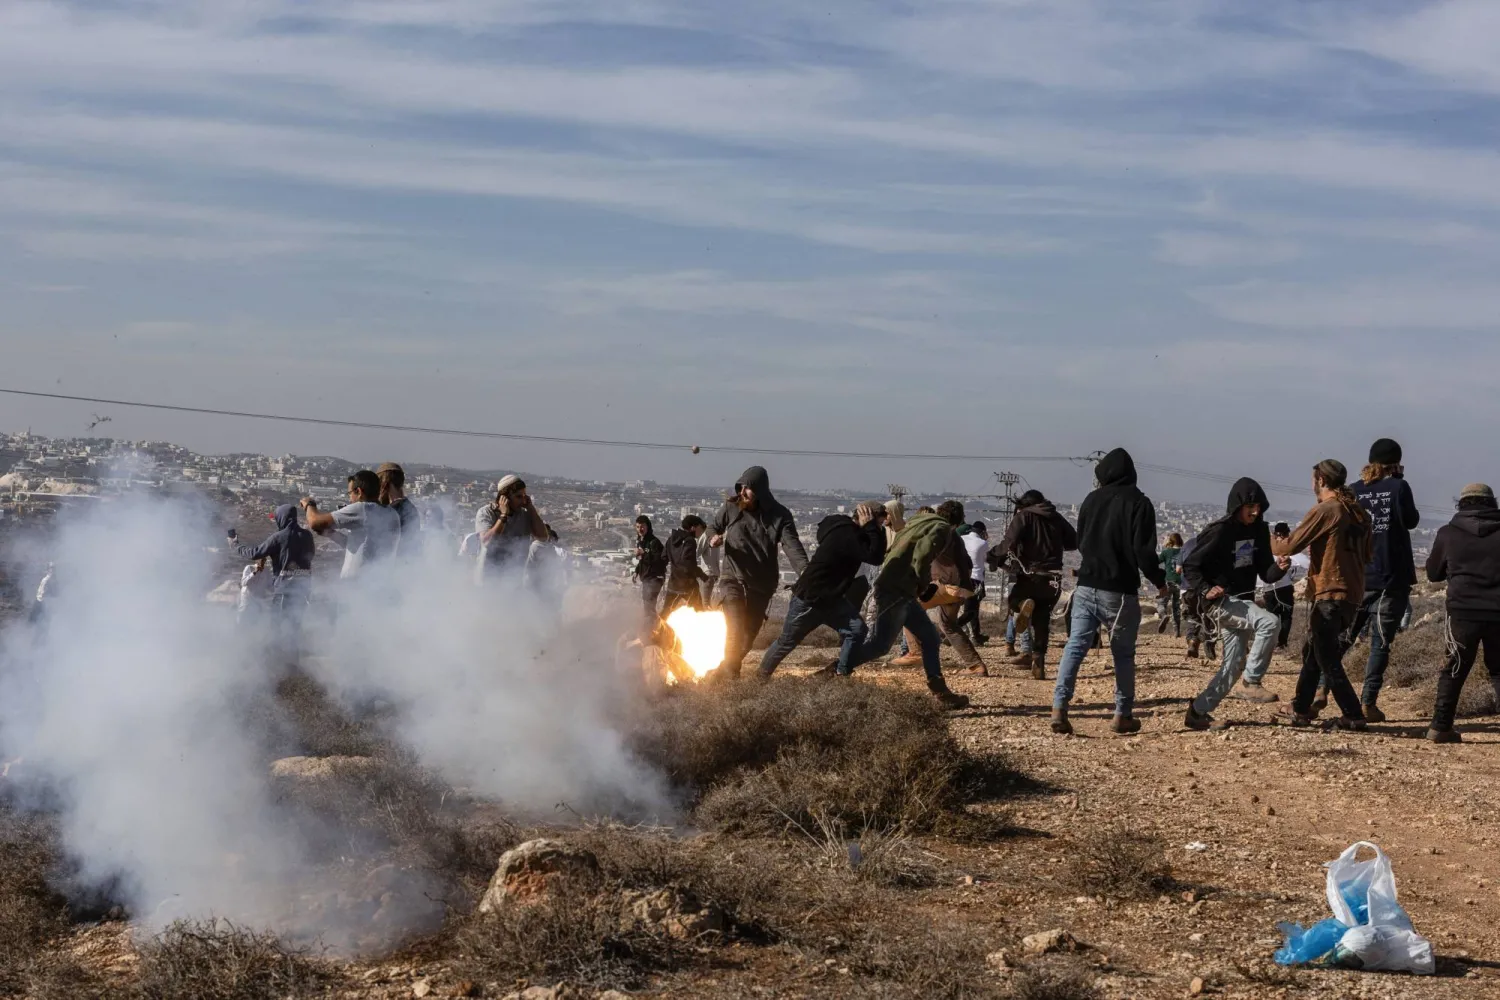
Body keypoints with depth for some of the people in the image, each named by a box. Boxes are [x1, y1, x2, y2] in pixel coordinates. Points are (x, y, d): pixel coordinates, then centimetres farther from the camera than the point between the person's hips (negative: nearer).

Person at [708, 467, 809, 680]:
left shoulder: (779, 515, -9)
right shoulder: (731, 507, -4)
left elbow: (791, 544, -22)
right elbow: (714, 527, 13)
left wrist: (804, 570, -41)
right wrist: (713, 538, -13)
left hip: (761, 584, 1)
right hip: (733, 577, -1)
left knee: (749, 632, 11)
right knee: (735, 630, -19)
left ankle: (727, 669, 30)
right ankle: (729, 671, -11)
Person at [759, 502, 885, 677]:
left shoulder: (850, 531, 0)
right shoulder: (846, 535, -29)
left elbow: (875, 553, 2)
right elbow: (875, 557, -34)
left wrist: (877, 530, -13)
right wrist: (871, 527, -30)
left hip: (831, 599, 8)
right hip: (807, 599, -8)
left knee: (857, 629, -14)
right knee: (786, 642, 11)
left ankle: (841, 673, -5)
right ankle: (762, 674, 33)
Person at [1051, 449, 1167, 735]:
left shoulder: (1091, 499, 7)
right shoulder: (1139, 503, -8)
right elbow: (1143, 550, -12)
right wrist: (1159, 580, 3)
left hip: (1086, 586, 3)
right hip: (1119, 591, -3)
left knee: (1075, 647, 0)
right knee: (1123, 654, 9)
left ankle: (1059, 707, -14)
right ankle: (1123, 716, 12)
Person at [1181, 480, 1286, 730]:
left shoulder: (1259, 531, 6)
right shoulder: (1219, 531, -14)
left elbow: (1266, 574, 6)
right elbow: (1190, 567, -12)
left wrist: (1279, 568, -17)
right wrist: (1205, 590, -28)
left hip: (1243, 602, 8)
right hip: (1220, 601, -8)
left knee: (1234, 663, 5)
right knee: (1270, 622, -27)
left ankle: (1198, 712, 12)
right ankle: (1252, 682, -18)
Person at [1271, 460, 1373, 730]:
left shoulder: (1325, 511, -12)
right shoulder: (1358, 513, 12)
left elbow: (1290, 545, -13)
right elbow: (1366, 556, 19)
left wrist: (1268, 542, 7)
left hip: (1329, 594, -9)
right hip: (1351, 593, 9)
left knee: (1327, 659, -3)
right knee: (1313, 651, 18)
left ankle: (1353, 716, -5)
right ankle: (1301, 711, 22)